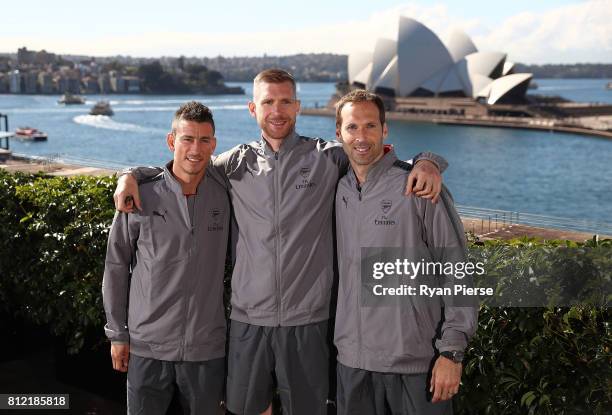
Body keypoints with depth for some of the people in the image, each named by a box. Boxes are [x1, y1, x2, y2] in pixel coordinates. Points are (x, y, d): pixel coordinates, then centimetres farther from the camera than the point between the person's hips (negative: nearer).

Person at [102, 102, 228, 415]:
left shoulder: (224, 195, -2)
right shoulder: (141, 197, -7)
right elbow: (116, 266, 1)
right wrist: (117, 333, 2)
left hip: (207, 347, 1)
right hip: (147, 346, -1)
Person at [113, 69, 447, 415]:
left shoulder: (327, 157, 0)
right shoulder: (237, 163, 5)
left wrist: (426, 162, -15)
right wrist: (132, 176, 1)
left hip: (306, 320, -2)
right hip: (248, 318, 2)